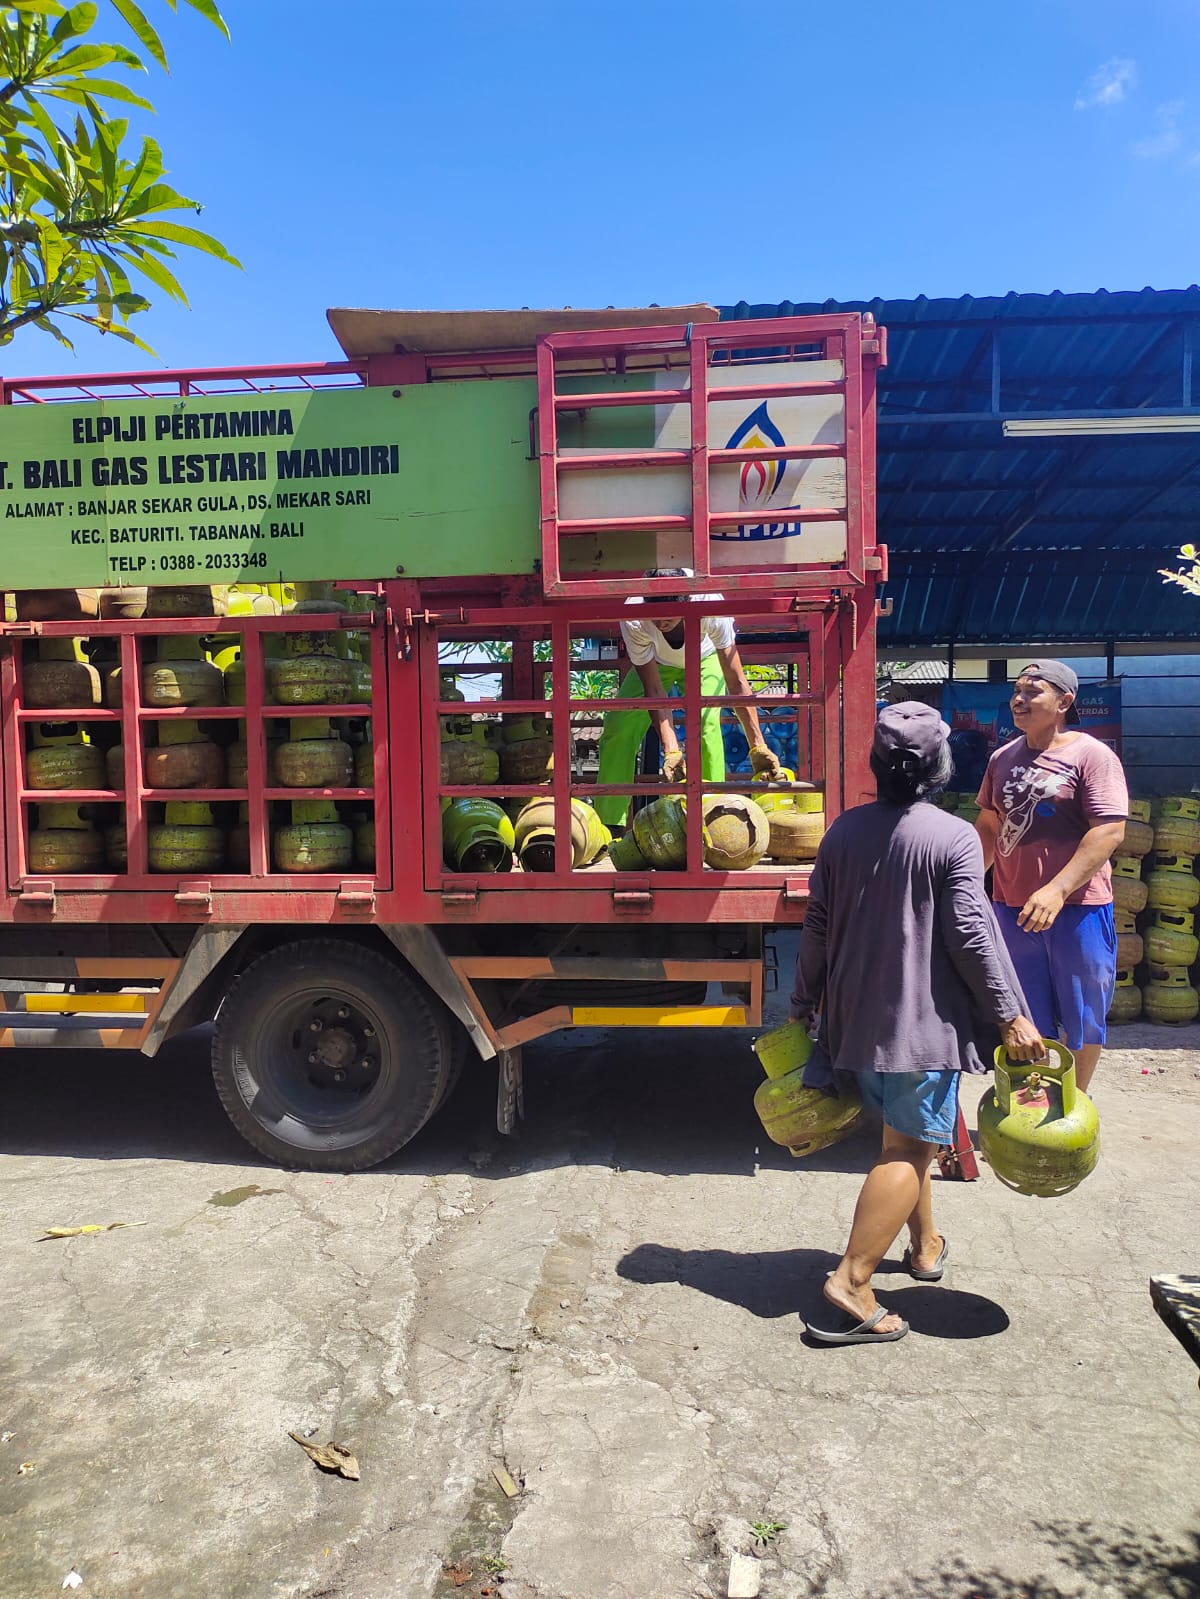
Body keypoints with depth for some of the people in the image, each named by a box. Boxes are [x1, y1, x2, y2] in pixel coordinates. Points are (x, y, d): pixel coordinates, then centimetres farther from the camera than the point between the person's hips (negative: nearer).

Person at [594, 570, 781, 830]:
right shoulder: (633, 620, -39)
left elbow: (736, 683, -38)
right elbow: (654, 691, -34)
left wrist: (758, 747, -41)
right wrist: (671, 751, -43)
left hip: (704, 659, -1)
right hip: (655, 663, 1)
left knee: (707, 721, -26)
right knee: (619, 725, -14)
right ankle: (608, 822, -4)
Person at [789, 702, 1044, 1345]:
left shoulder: (843, 830, 2)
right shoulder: (954, 837, -13)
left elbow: (817, 925, 6)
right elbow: (971, 934, -16)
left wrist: (804, 1002, 17)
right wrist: (1009, 1017, -7)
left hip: (856, 1014, 6)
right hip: (925, 1018, -6)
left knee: (903, 1133, 22)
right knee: (910, 1146, -1)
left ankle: (924, 1243, 39)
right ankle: (852, 1283, -6)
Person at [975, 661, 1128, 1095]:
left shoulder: (1092, 756, -9)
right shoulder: (1003, 758, 9)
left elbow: (1110, 831, -18)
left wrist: (1057, 890, -26)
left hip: (1078, 906, -4)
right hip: (1012, 905, 5)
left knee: (1082, 1015, 10)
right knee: (1028, 1019, 14)